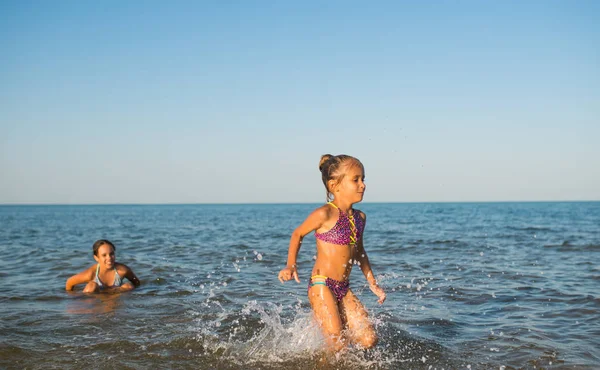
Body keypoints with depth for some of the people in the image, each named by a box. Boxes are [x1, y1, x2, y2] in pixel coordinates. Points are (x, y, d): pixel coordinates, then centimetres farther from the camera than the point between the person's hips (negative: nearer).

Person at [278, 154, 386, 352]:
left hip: (344, 289, 7)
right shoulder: (325, 214, -13)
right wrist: (291, 265, -8)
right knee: (338, 345, -11)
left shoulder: (360, 217, 8)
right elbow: (298, 234, 1)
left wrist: (373, 284, 23)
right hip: (321, 285, -7)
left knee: (369, 340, 1)